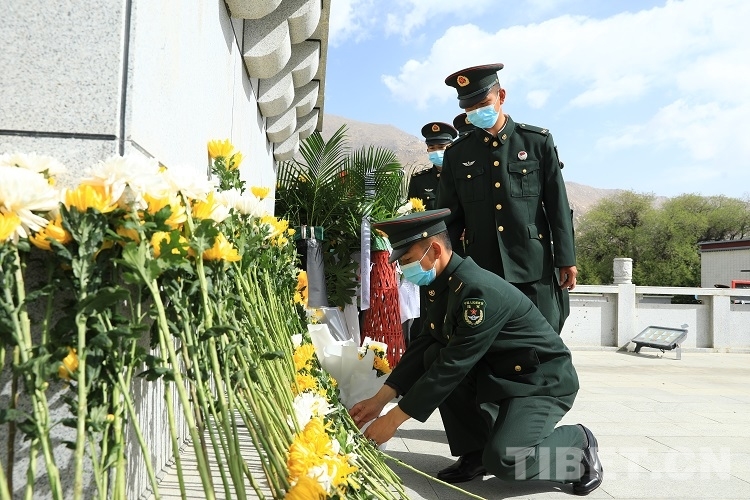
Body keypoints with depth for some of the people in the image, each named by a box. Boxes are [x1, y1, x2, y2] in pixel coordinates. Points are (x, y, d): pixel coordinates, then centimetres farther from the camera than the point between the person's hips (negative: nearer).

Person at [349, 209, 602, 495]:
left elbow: (453, 365, -30)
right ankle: (476, 449, 4)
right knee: (432, 357, -13)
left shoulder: (479, 290, -29)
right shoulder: (441, 285, -2)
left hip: (542, 382, -8)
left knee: (501, 459, -28)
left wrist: (394, 419, -25)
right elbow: (423, 345, 2)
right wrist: (380, 400, -5)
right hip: (496, 376, 8)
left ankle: (579, 445, 4)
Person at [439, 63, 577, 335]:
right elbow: (450, 218, 10)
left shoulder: (538, 141, 3)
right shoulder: (457, 154, 6)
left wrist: (566, 259, 1)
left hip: (534, 268, -1)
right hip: (481, 270, 1)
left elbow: (558, 206, 3)